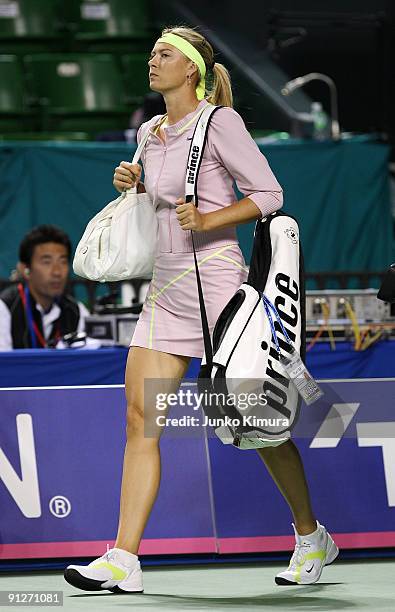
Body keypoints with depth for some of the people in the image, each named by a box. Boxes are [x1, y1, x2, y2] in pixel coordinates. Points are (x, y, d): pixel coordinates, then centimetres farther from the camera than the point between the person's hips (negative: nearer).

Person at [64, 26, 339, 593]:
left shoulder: (219, 122, -8)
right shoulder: (150, 132, 14)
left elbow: (268, 193, -9)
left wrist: (207, 219, -20)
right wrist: (133, 183, 9)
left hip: (215, 282, -7)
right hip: (165, 291, 7)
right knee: (139, 417, -4)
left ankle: (312, 538, 19)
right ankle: (123, 561, -8)